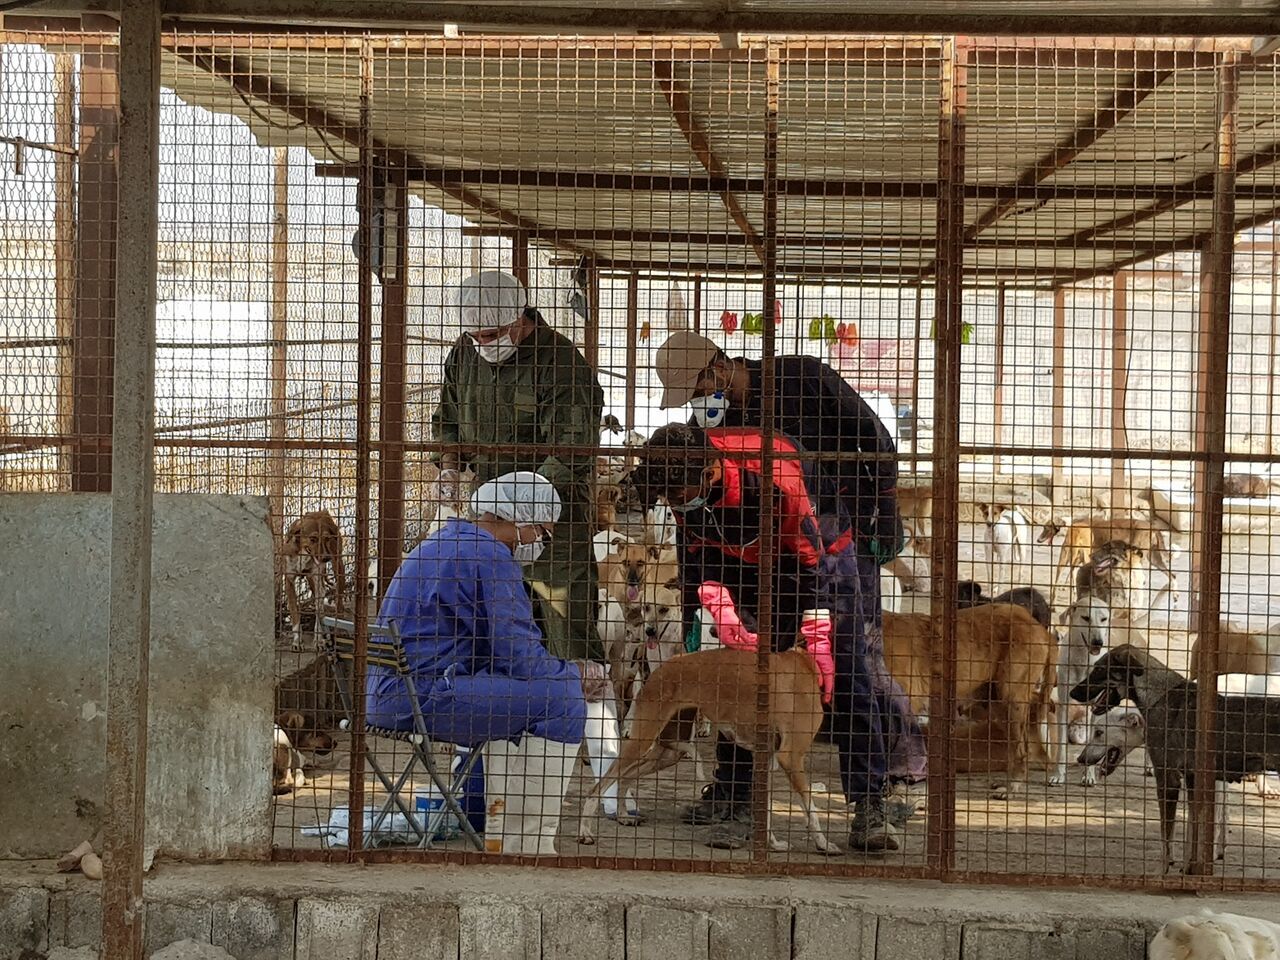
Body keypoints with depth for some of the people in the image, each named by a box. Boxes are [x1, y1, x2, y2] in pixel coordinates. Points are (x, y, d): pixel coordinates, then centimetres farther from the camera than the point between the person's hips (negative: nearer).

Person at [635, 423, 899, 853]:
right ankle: (741, 805, 1)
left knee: (850, 680, -9)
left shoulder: (771, 475, -39)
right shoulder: (685, 486, -22)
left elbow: (813, 560, -30)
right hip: (750, 566, 5)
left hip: (822, 550, -5)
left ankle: (869, 810, -9)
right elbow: (696, 551, -7)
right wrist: (718, 604, -23)